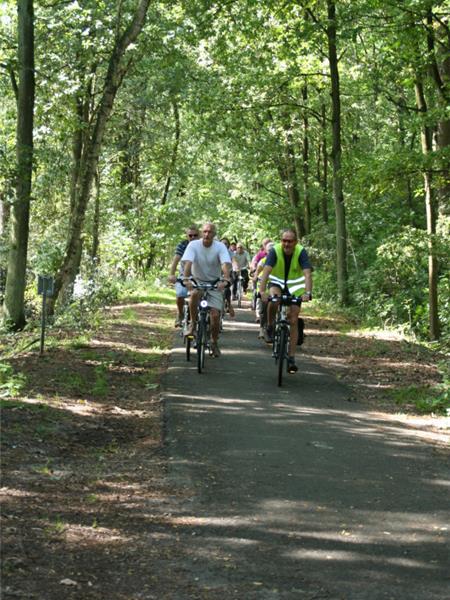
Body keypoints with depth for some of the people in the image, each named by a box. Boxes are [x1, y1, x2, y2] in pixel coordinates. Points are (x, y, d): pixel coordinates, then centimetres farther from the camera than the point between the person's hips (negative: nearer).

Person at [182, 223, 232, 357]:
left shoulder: (220, 247, -13)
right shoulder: (194, 245, -13)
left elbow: (226, 264, -27)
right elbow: (188, 262, -25)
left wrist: (226, 280, -45)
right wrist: (186, 278, -43)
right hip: (197, 281, 0)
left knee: (215, 315, -8)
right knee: (195, 293, -37)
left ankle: (214, 343, 18)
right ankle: (193, 324, -15)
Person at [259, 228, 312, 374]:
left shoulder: (301, 252, -23)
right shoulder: (275, 251, -23)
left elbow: (307, 274, -32)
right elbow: (266, 271, -33)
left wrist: (307, 292, -49)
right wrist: (262, 291, -48)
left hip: (295, 287, 1)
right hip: (277, 283, -1)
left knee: (293, 321, -5)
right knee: (274, 299, -37)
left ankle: (291, 358, 2)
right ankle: (270, 328, -11)